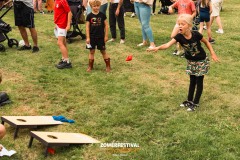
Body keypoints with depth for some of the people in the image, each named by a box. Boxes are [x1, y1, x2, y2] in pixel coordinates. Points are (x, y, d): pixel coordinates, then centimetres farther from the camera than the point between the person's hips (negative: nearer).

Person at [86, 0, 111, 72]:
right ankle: (90, 66, 19)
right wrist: (88, 37, -5)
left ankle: (108, 66, 14)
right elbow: (87, 27, -2)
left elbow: (106, 25, 1)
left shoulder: (102, 15, -3)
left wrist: (106, 36, 0)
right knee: (91, 51, 9)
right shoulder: (89, 16, -4)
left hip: (101, 37, 0)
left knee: (103, 51, 7)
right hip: (92, 37, 0)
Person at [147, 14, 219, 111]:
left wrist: (213, 54, -6)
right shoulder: (179, 36, -21)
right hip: (191, 62, 3)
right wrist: (158, 48, -55)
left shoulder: (195, 34, -27)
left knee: (199, 82, 3)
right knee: (192, 81, 16)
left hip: (201, 61, -3)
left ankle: (195, 103, 14)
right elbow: (167, 45, -36)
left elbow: (206, 42, -7)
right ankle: (189, 101, 29)